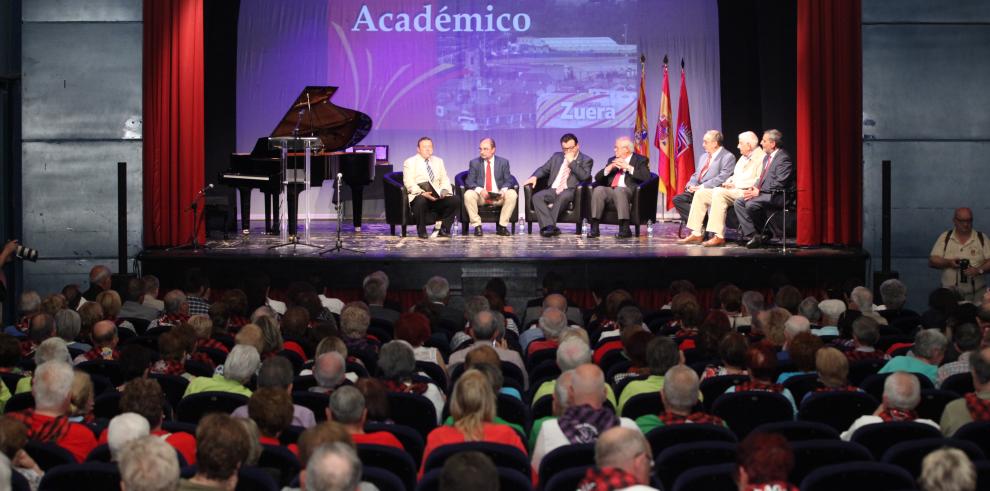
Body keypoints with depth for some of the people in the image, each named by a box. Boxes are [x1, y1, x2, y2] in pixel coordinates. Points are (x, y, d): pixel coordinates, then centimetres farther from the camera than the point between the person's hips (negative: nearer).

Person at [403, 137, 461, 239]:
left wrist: (444, 191, -8)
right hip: (418, 196, -5)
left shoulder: (438, 161, 23)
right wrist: (423, 193, -24)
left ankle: (442, 228, -8)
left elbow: (444, 180, 16)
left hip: (438, 197, 5)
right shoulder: (409, 162, 6)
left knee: (455, 200, -21)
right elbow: (409, 183, -7)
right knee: (421, 201, -39)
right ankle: (421, 231, -18)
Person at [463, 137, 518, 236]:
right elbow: (469, 181, -2)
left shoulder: (503, 162, 7)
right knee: (468, 194, -32)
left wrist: (503, 190, -21)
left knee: (512, 194, -28)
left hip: (498, 196, 1)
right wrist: (480, 190, -23)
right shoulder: (474, 163, 5)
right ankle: (477, 225, -21)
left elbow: (508, 180, 3)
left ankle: (502, 226, -18)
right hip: (480, 195, -1)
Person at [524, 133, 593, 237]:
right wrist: (534, 177, 1)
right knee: (537, 197, -27)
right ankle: (549, 226, -41)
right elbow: (544, 169, 23)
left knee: (563, 196, -40)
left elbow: (584, 176, -8)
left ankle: (547, 227, -38)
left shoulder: (586, 160, 9)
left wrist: (571, 161, -7)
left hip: (569, 191, -4)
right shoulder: (556, 156, 23)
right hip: (552, 190, 4)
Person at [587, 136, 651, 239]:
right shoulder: (612, 160, 24)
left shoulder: (640, 160, 11)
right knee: (598, 189, -28)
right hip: (610, 191, 4)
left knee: (619, 190, -38)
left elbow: (646, 177, -7)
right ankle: (594, 228, -32)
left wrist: (629, 167, -11)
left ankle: (625, 229, -41)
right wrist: (608, 168, -1)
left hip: (628, 192, -4)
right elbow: (597, 178, 17)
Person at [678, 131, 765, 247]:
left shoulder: (761, 157, -7)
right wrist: (728, 182, 6)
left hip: (745, 192, -10)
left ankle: (719, 237, -35)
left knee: (719, 193, -34)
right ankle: (697, 234, -6)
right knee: (700, 194, -2)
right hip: (731, 190, 10)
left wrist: (736, 184, -16)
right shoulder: (743, 157, 24)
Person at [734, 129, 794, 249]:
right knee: (739, 202, -7)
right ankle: (751, 235, -13)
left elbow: (779, 184, -21)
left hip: (778, 196, -10)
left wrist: (759, 192, -20)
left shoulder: (783, 158, -14)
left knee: (751, 204, -29)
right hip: (763, 193, 10)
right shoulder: (767, 157, 17)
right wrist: (754, 187, 0)